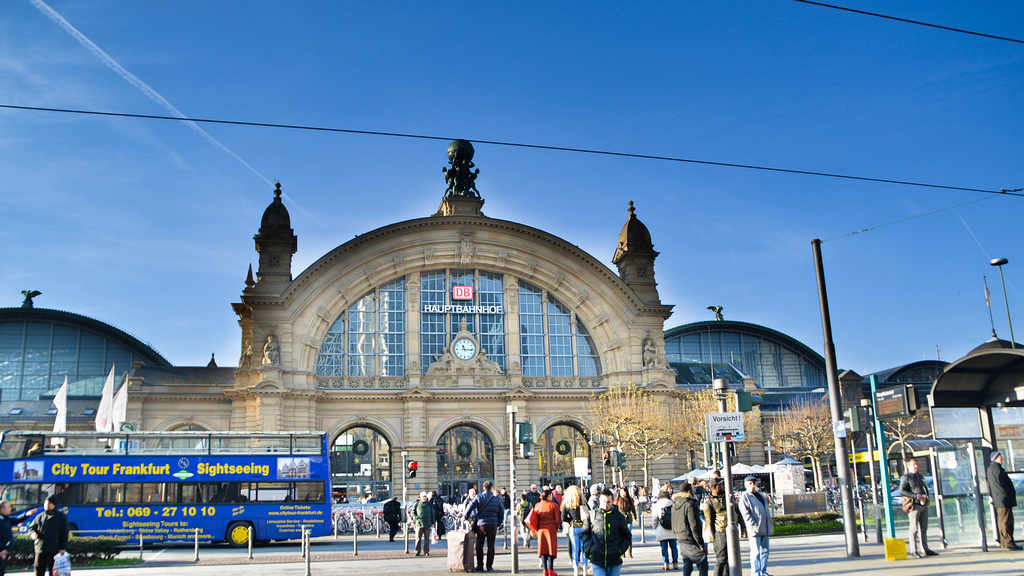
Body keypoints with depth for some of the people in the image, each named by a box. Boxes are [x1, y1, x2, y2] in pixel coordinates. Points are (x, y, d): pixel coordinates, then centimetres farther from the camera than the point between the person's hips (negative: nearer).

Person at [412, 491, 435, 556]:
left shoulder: (429, 504, 11)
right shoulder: (417, 504, 7)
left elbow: (432, 513, 14)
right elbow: (413, 512, 9)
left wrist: (432, 522, 10)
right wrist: (416, 518, -7)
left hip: (427, 524, 1)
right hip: (419, 524, -1)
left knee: (427, 538, 3)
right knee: (418, 538, -3)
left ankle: (426, 551, 9)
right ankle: (417, 551, 5)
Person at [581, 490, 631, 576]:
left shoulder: (619, 516, 2)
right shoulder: (591, 515, 1)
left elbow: (627, 536, 13)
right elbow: (584, 533, 13)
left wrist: (621, 549, -1)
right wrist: (588, 548, -1)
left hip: (615, 561, 1)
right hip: (597, 560, -1)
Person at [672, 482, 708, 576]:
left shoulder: (674, 505, 9)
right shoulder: (690, 504, -17)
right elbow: (694, 526, -19)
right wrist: (701, 544, -13)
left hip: (680, 540, 8)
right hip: (691, 541, -8)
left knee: (687, 566, 14)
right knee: (703, 566, 1)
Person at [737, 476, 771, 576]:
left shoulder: (760, 495, 20)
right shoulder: (744, 497, -5)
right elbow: (746, 514, -12)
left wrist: (770, 523, 14)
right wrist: (755, 526, -19)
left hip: (765, 529, 8)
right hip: (754, 530, -7)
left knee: (765, 551, 11)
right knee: (756, 552, -7)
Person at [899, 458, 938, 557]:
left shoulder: (920, 477, 21)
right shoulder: (906, 477, -2)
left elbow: (926, 489, 30)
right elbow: (902, 491, -12)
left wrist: (925, 496, 9)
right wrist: (915, 496, -20)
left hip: (924, 505, 7)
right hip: (914, 505, -7)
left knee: (924, 528, 10)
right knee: (914, 529, -7)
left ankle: (925, 549, 16)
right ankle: (914, 551, -5)